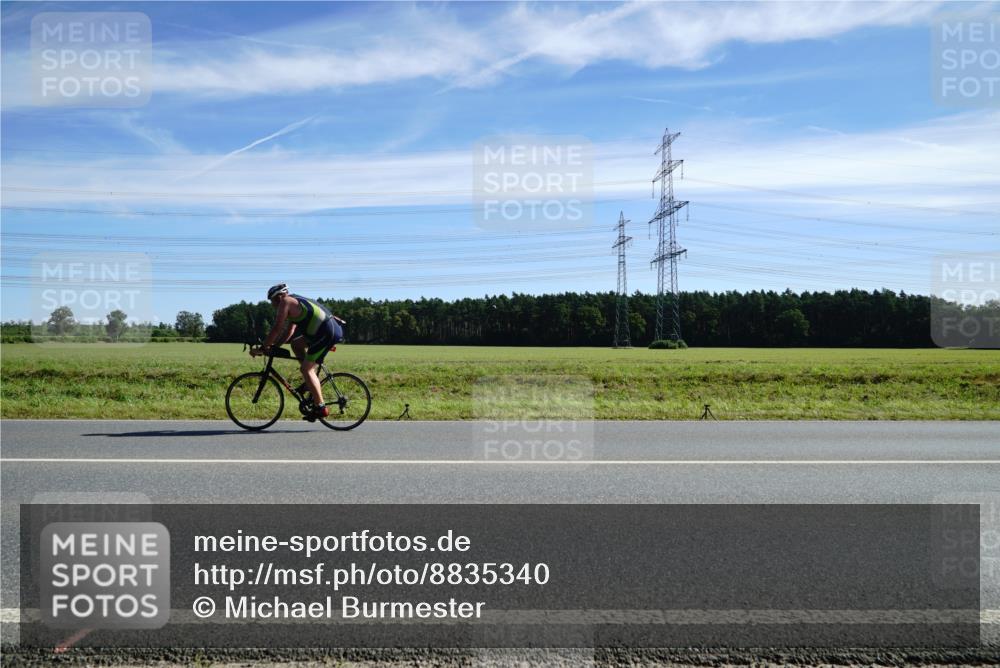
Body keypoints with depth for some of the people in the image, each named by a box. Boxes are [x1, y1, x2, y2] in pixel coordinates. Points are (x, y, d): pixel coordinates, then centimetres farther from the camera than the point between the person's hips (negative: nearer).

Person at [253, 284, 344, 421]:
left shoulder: (286, 302, -2)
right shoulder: (295, 303, 26)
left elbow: (276, 329, -6)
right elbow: (289, 332, 28)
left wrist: (262, 348, 1)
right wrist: (273, 346, 24)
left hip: (327, 333, -9)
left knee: (306, 368, -6)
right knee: (296, 344, 21)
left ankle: (321, 407, -8)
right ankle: (312, 381, 19)